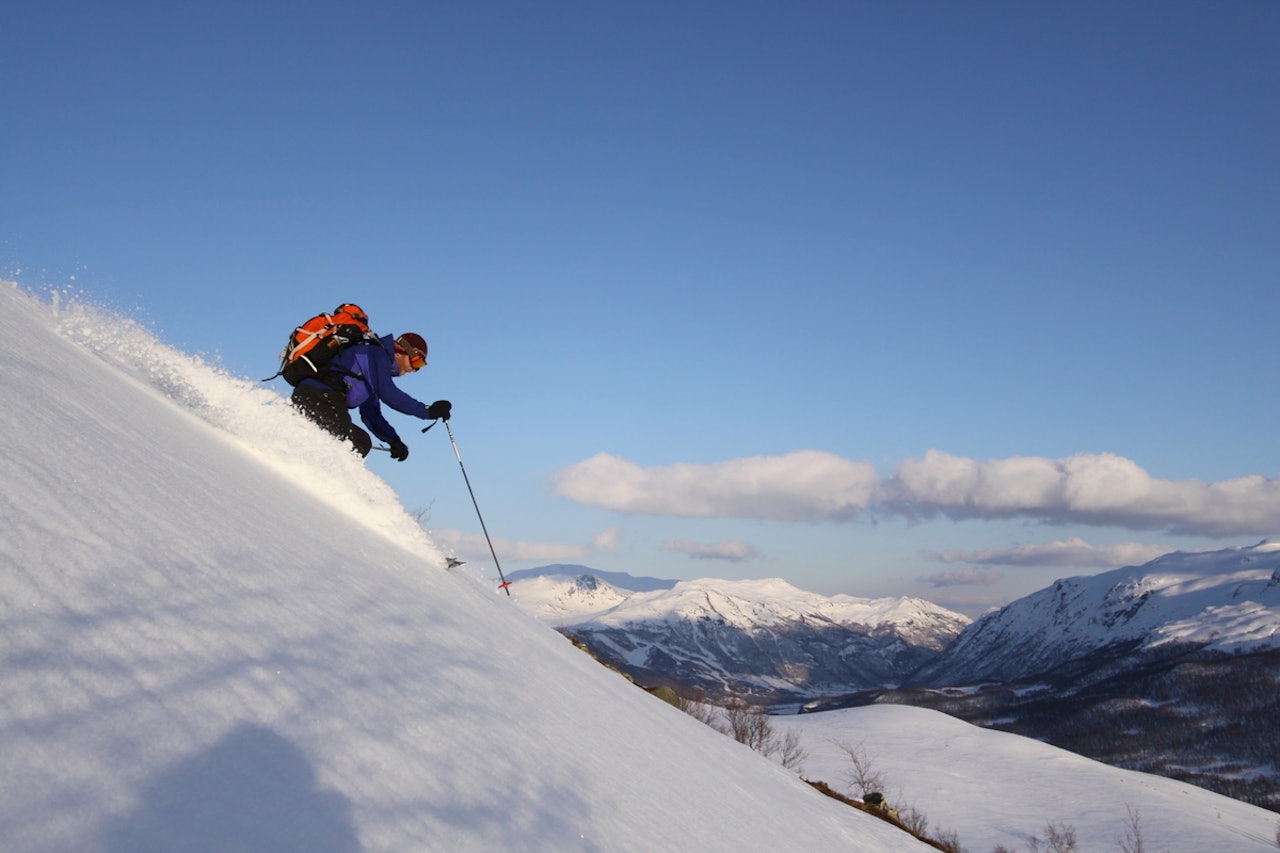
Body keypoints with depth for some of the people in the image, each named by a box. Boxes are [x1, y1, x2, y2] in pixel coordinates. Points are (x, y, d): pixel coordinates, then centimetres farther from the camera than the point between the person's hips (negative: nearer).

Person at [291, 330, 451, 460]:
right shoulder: (378, 353, 0)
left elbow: (370, 413, 29)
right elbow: (387, 393, -14)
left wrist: (393, 440, 17)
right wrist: (427, 411, -13)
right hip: (321, 396, -10)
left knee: (362, 442, 14)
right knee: (358, 445, -11)